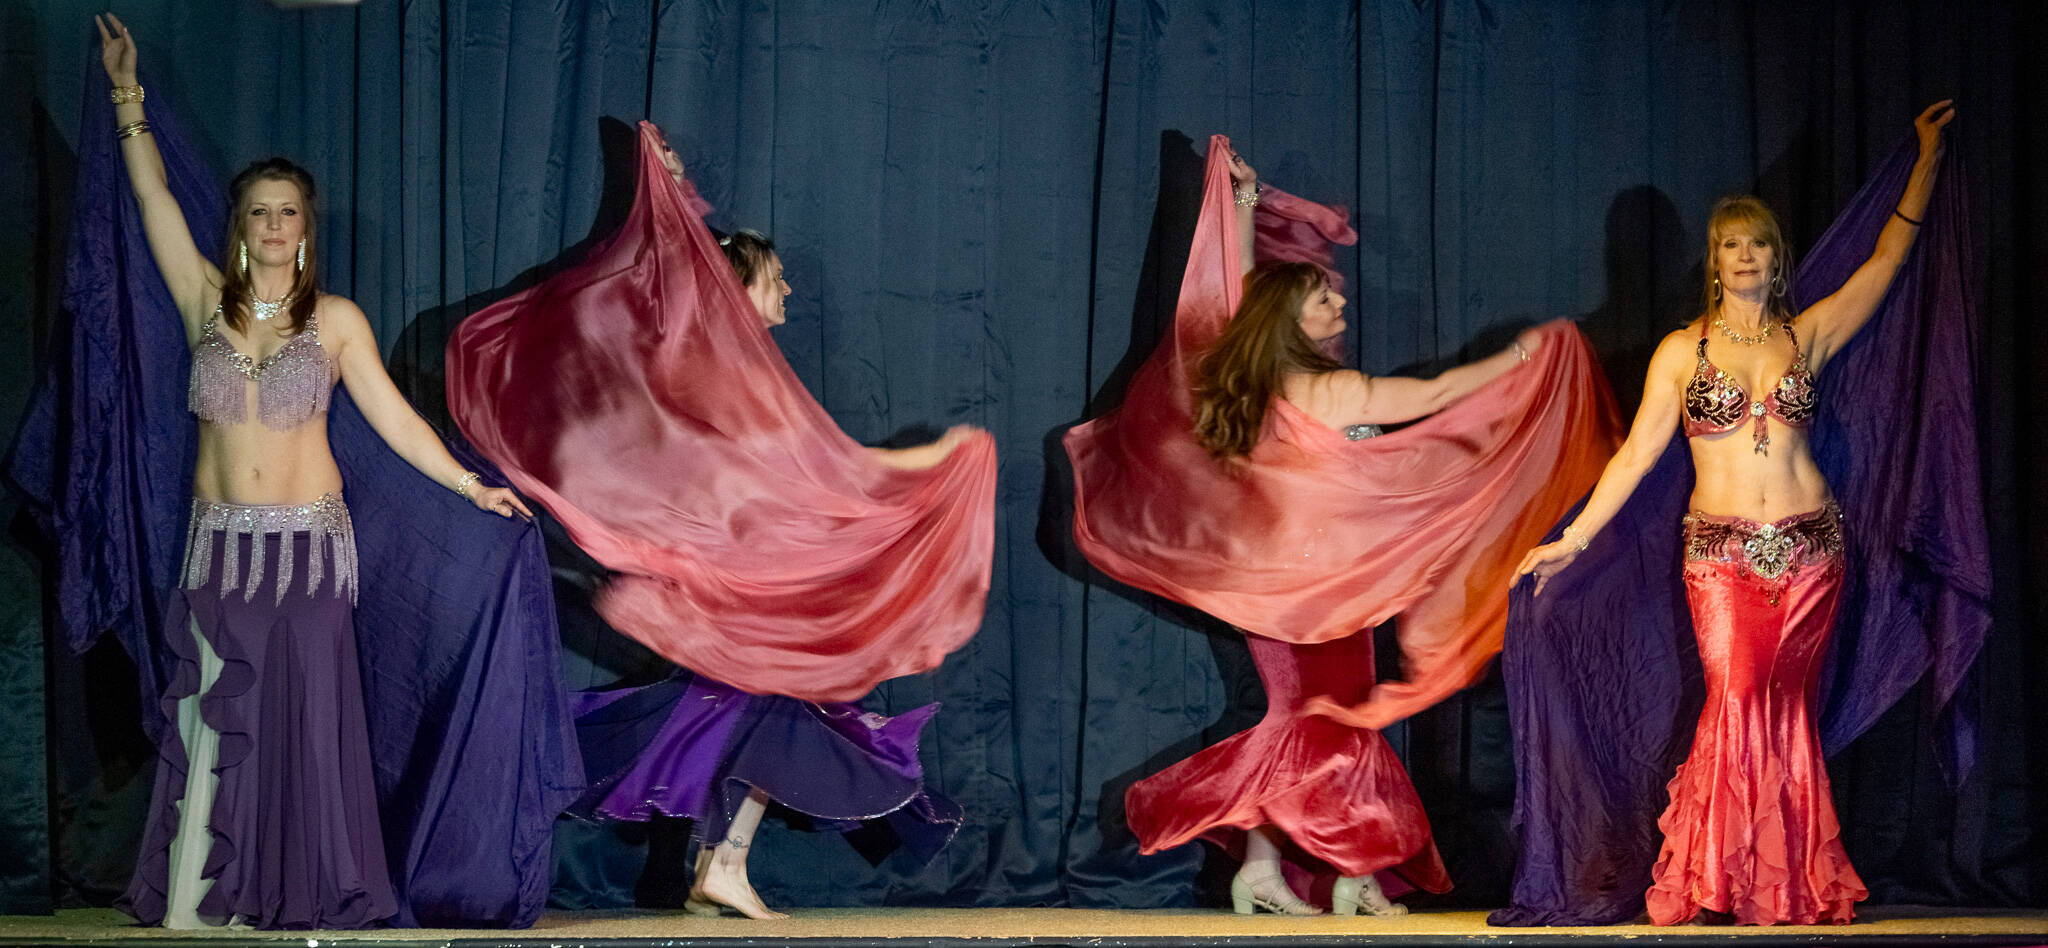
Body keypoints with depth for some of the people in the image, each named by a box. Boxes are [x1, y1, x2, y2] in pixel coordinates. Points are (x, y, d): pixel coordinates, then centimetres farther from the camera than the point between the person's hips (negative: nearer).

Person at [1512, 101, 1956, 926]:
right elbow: (1636, 453, 3)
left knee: (1787, 710, 2)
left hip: (1811, 547, 2)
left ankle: (1793, 886, 8)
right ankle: (1708, 882, -8)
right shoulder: (1682, 352, 3)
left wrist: (1929, 157, 17)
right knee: (1738, 699, -14)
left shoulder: (1806, 336, 8)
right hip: (1721, 550, -2)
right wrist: (1572, 539, -1)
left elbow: (1888, 257, 14)